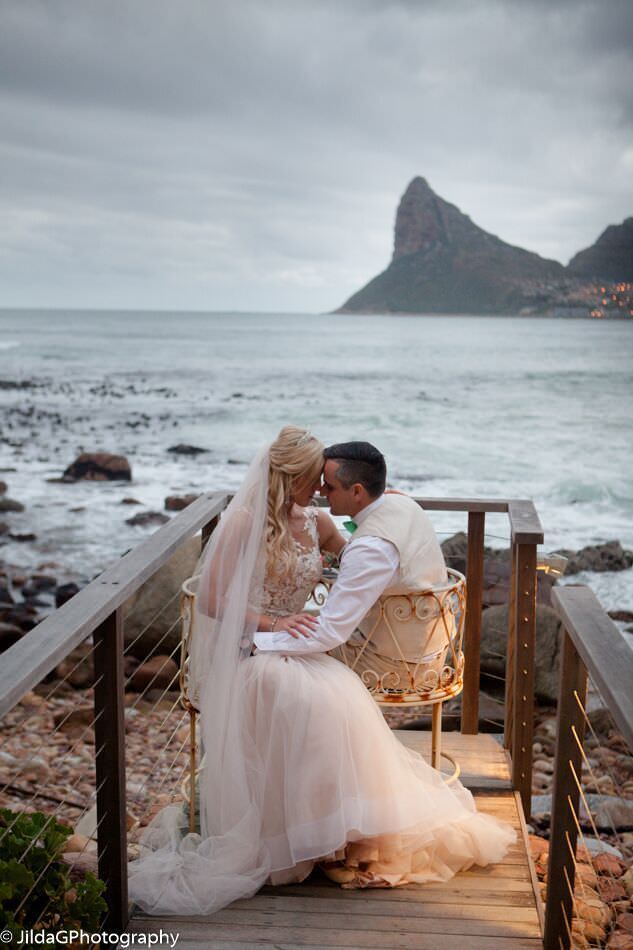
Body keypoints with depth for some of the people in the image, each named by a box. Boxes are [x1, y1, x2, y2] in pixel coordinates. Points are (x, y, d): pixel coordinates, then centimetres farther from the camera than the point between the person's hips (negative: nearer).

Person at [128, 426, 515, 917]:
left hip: (295, 642, 5)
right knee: (310, 699, -33)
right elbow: (210, 601, -9)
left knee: (344, 694, -26)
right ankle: (311, 836, -20)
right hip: (245, 650, -5)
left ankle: (346, 829, -17)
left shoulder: (316, 522, 9)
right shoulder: (243, 523, -8)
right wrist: (271, 622, -19)